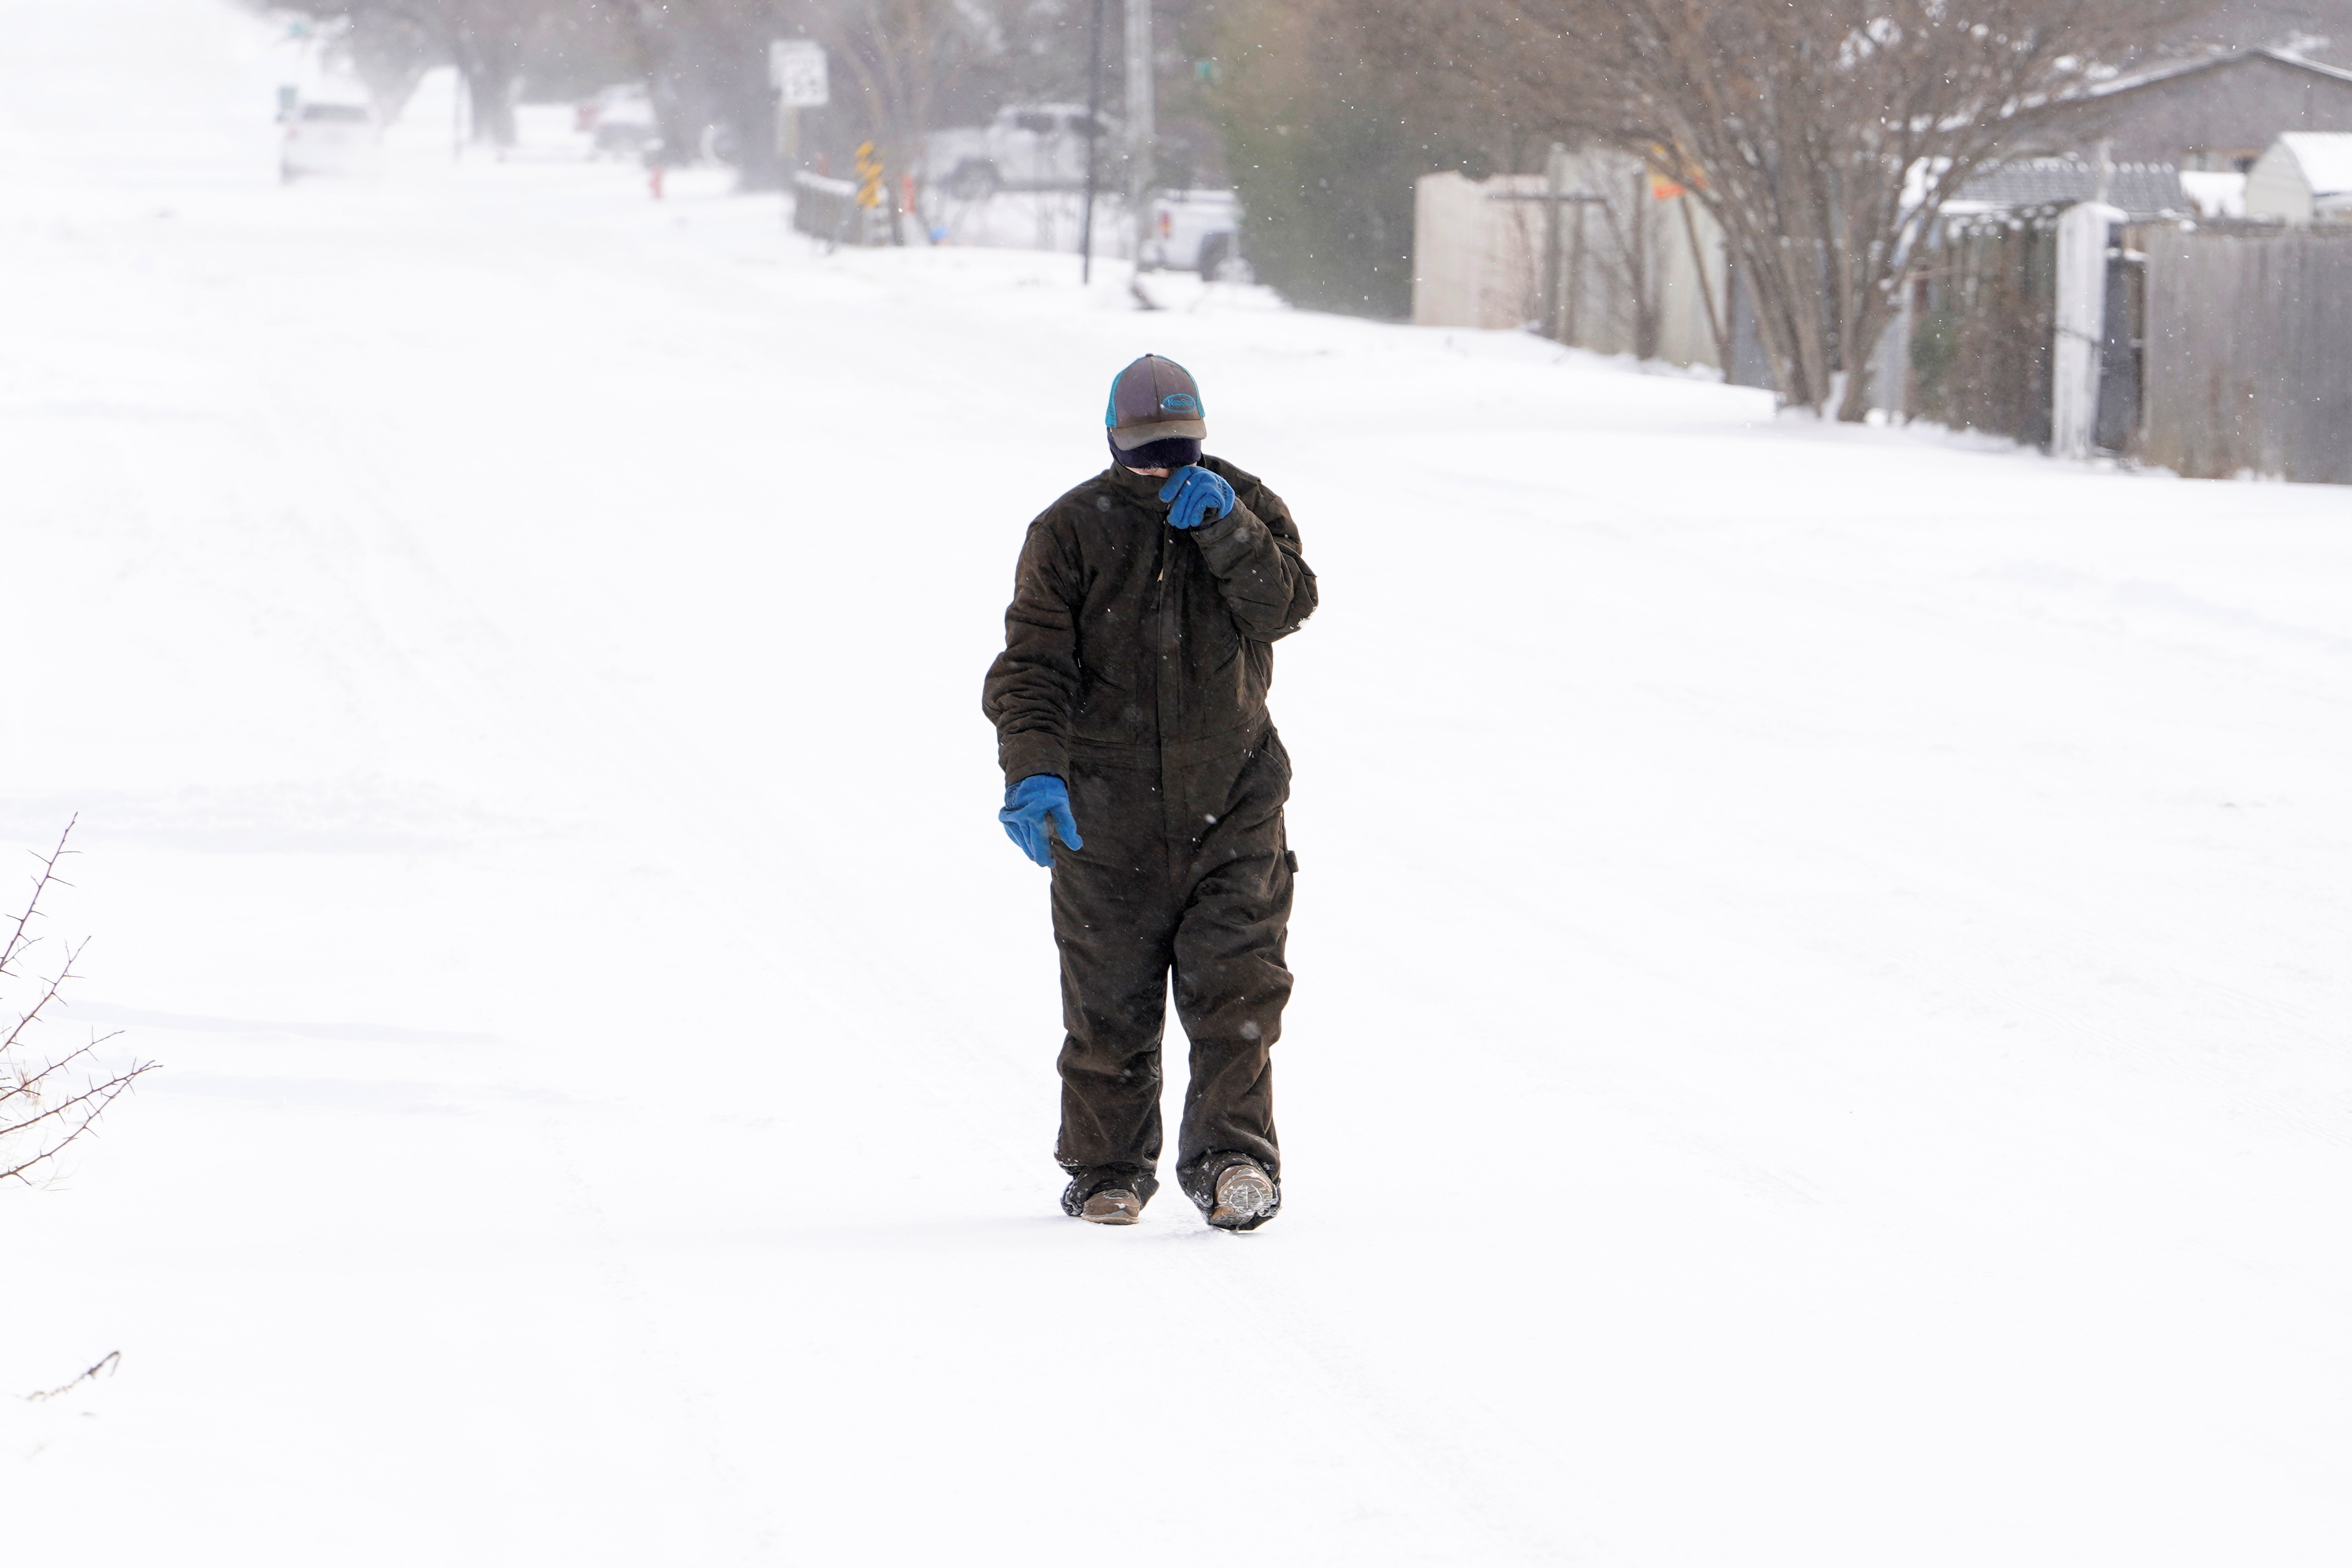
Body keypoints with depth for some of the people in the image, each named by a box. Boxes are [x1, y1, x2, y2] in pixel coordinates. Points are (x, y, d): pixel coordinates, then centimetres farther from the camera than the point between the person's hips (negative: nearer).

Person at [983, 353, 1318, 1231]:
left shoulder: (1244, 507, 3)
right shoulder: (1071, 531, -4)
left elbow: (1286, 606, -12)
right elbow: (1032, 663, -11)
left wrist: (1226, 529, -24)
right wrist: (1033, 771, -25)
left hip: (1233, 799, 1)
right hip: (1107, 809, -1)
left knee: (1237, 987, -9)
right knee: (1110, 1006, 4)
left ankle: (1233, 1156, -5)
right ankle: (1107, 1168, 19)